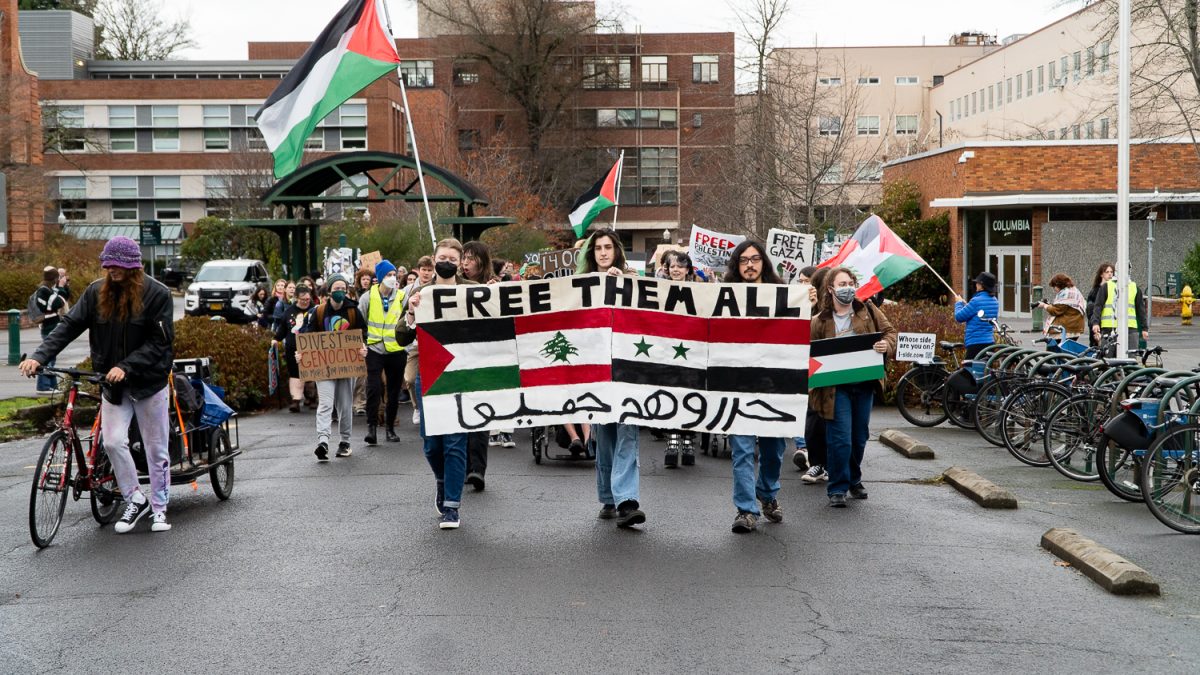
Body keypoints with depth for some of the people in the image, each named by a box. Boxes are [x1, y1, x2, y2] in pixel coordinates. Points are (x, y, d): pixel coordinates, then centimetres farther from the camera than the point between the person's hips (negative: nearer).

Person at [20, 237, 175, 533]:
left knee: (156, 448, 5)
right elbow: (69, 326, -6)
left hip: (149, 381, -3)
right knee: (113, 441, -9)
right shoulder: (96, 292, -1)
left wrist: (126, 367, -25)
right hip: (113, 383, 3)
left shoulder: (157, 294, -12)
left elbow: (160, 342, -14)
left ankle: (159, 508, 20)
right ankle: (135, 500, 11)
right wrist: (39, 356, -20)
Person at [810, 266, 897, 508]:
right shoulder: (819, 322, -1)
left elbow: (889, 331, 9)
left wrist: (886, 345, -13)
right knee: (840, 438, -8)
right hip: (836, 386, -3)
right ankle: (837, 488, 2)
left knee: (860, 437, 13)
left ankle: (854, 480, 33)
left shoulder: (868, 311, 6)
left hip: (864, 383, 3)